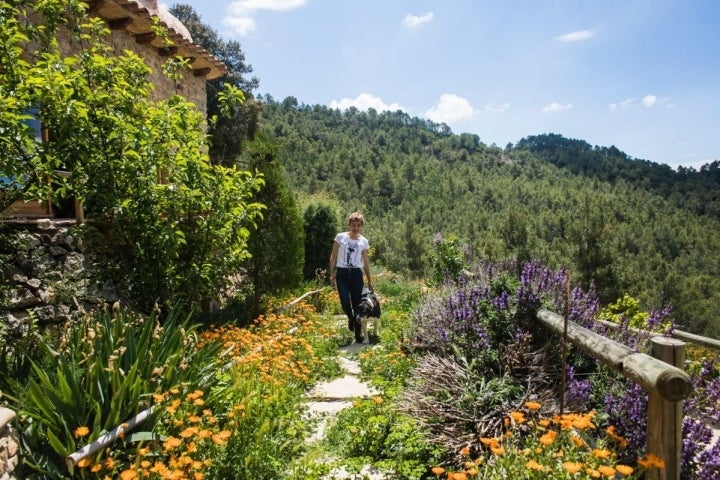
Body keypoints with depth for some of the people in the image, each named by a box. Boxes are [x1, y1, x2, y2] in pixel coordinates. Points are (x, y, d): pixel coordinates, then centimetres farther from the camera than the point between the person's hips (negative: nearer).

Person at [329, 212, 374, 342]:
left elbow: (365, 262, 13)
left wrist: (369, 280, 13)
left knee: (357, 304, 0)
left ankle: (358, 334, 11)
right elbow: (333, 257, 4)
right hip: (342, 274, -1)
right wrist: (332, 274, -1)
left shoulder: (364, 241, 5)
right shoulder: (340, 237, -1)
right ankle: (351, 319, 25)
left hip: (356, 274, 1)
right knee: (345, 303, -9)